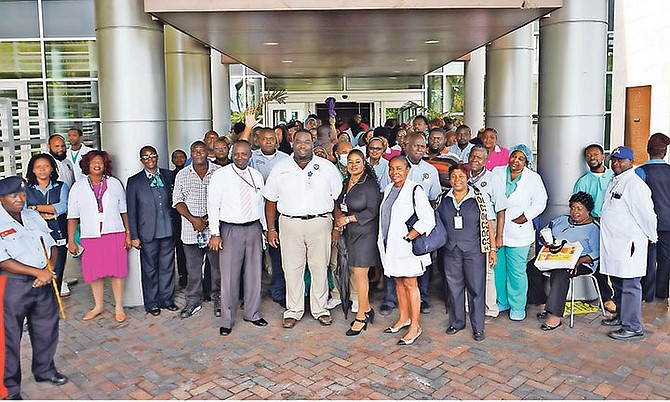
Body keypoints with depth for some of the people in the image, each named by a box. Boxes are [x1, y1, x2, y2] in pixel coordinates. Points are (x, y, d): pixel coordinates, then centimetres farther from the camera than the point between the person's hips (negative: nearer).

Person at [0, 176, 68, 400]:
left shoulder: (34, 217, 9)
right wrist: (38, 272, -19)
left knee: (47, 330, 17)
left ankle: (44, 370, 38)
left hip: (43, 282, 6)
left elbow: (52, 247, 10)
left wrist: (48, 270, -8)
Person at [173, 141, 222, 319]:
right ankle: (193, 302, 23)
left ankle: (218, 300, 22)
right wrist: (193, 219, -11)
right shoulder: (182, 175, 8)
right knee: (193, 269, 10)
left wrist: (210, 218, -12)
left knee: (218, 266, 7)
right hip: (190, 230, 2)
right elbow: (177, 201, 3)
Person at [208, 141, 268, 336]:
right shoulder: (220, 175, -4)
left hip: (253, 228, 4)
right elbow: (213, 205, -6)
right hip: (230, 230, -4)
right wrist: (215, 233, -11)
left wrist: (264, 227, 15)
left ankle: (253, 314, 29)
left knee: (254, 273, 12)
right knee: (229, 276, 0)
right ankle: (227, 320, 14)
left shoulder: (257, 175, 8)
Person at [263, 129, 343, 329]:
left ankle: (320, 309, 20)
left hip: (320, 223, 0)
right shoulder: (280, 168, 7)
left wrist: (337, 227, 0)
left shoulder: (327, 167, 5)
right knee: (292, 268, 5)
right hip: (290, 224, 1)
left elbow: (338, 199, 5)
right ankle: (293, 311, 18)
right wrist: (271, 228, 5)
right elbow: (270, 200, 10)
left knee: (320, 268, 6)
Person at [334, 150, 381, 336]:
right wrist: (338, 218, -1)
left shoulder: (370, 184, -10)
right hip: (350, 233, 7)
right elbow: (339, 204, 21)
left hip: (365, 233, -7)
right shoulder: (345, 183, 12)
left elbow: (372, 211, -14)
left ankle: (361, 316, 7)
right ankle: (367, 309, 24)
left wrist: (348, 219, -13)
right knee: (357, 273, 9)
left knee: (360, 273, -4)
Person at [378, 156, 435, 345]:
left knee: (409, 284, 0)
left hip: (406, 247, -7)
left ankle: (415, 326, 9)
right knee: (398, 282, 16)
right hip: (390, 246, 7)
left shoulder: (414, 190, -12)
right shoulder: (388, 189, 12)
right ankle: (403, 319, 29)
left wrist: (407, 238, -18)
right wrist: (384, 241, 12)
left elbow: (428, 220, -19)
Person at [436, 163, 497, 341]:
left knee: (476, 288, 2)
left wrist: (492, 249, -3)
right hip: (450, 251, 3)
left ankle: (478, 327, 15)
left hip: (474, 251, -3)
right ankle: (457, 322, 28)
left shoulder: (480, 199, -1)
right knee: (454, 287, 11)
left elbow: (489, 225, 1)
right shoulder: (444, 200, 7)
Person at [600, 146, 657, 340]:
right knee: (618, 284, 19)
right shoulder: (614, 181, 14)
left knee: (629, 286, -3)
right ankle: (622, 316, 34)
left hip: (629, 244, -10)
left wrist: (651, 237, -5)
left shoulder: (634, 184, -16)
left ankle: (632, 327, 5)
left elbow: (646, 214, -15)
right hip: (613, 243, 10)